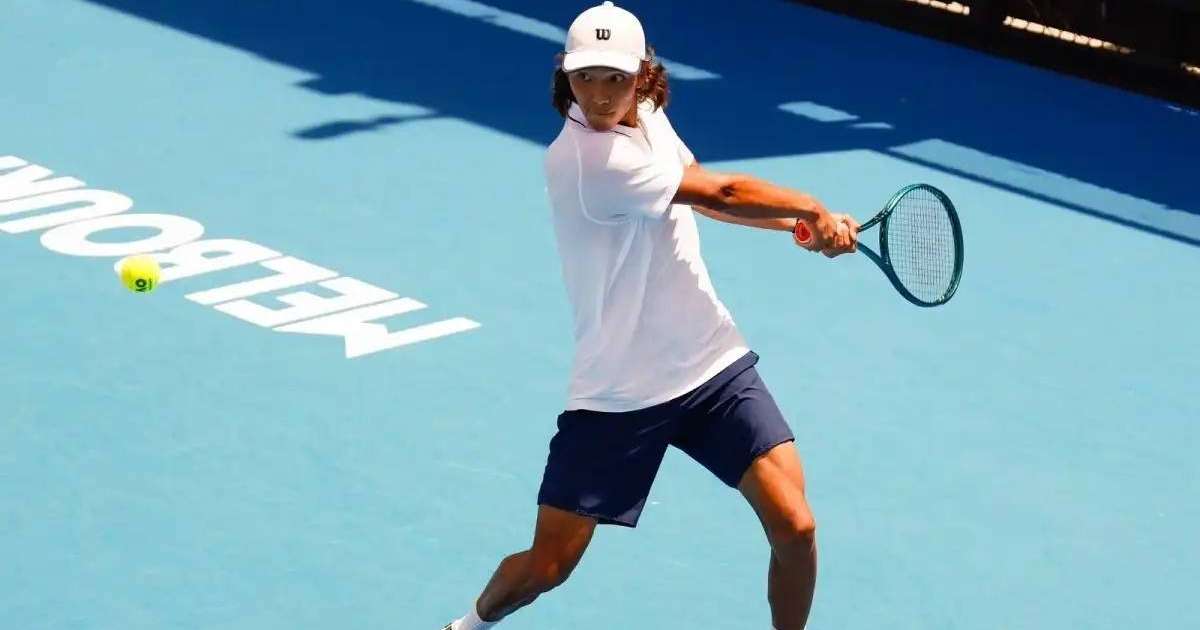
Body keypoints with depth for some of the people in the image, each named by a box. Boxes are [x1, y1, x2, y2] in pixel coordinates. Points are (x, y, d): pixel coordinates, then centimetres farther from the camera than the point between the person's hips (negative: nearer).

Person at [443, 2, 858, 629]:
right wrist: (815, 209, -3)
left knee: (794, 528, -10)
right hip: (617, 394, -6)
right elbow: (723, 193, -18)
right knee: (546, 567, 2)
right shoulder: (586, 160, -24)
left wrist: (801, 224, 10)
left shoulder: (647, 115, 1)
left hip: (713, 366, 6)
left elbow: (701, 194, 22)